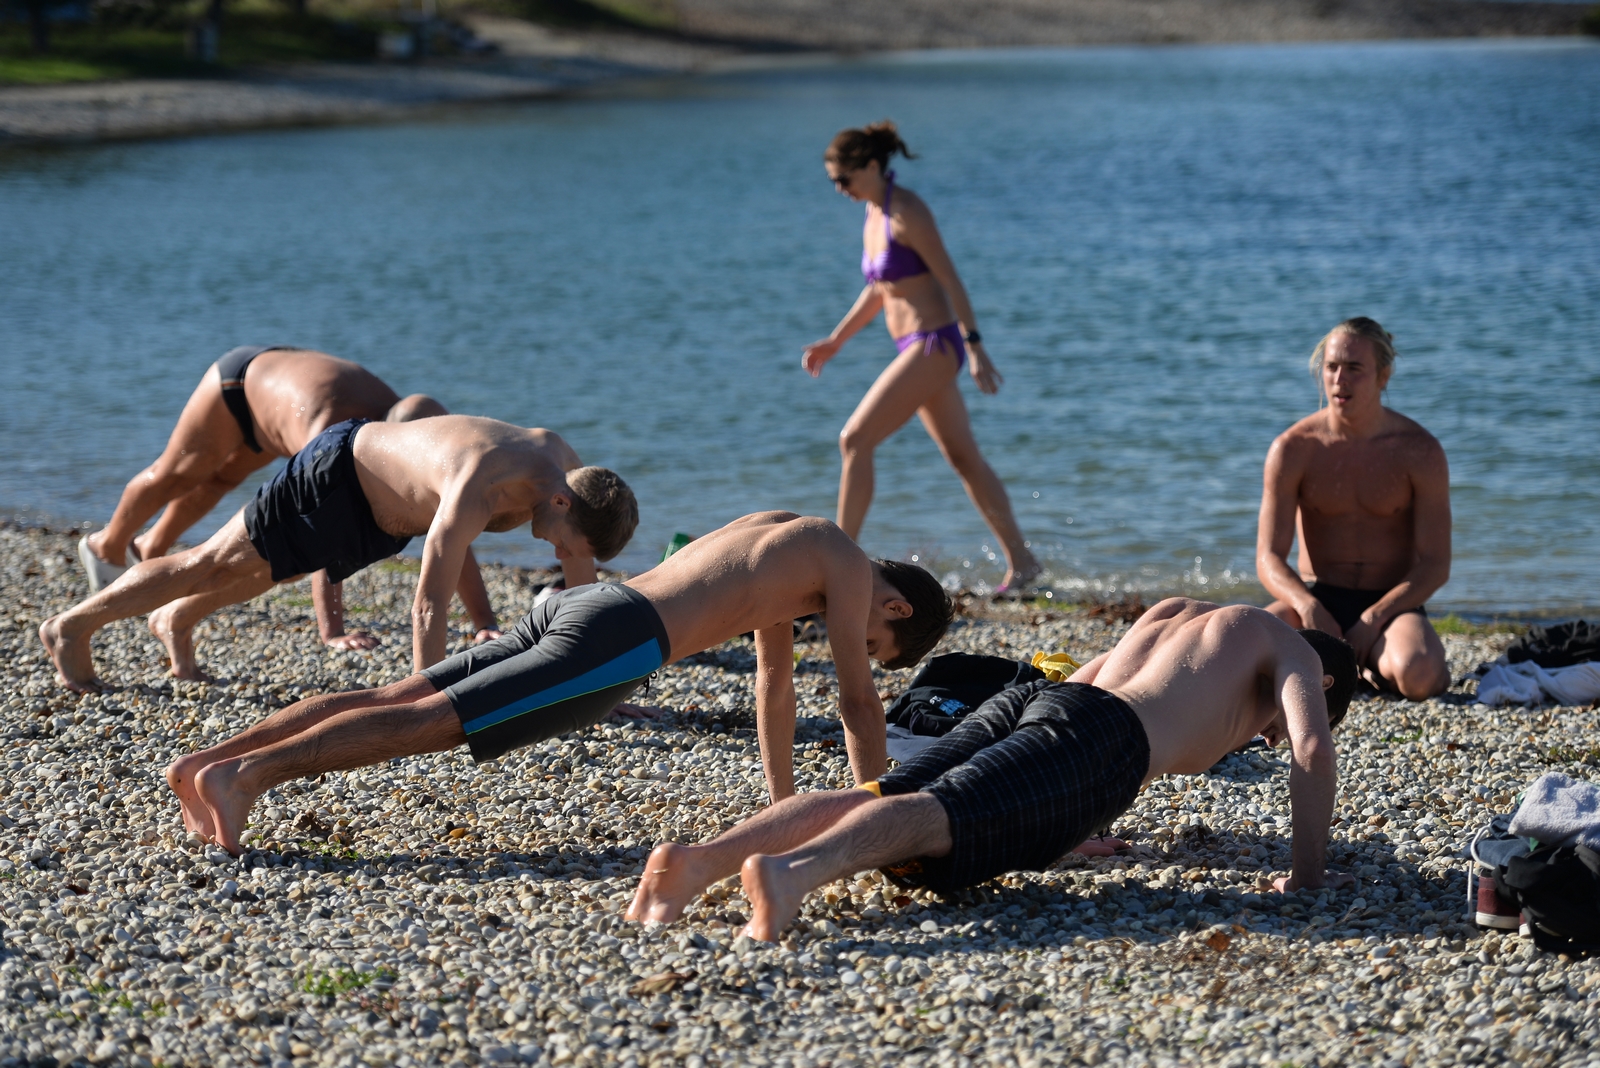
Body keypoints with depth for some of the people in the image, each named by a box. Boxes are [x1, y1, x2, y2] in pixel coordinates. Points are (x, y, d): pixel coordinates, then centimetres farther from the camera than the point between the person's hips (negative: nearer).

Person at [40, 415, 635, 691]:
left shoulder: (565, 465, -20)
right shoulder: (479, 491, -45)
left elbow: (583, 575, -6)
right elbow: (431, 602, -47)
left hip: (381, 510, 8)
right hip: (335, 477, -8)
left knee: (269, 568, 30)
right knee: (213, 565, 6)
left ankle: (176, 621, 57)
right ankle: (71, 626, 24)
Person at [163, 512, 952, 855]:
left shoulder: (787, 538, 35)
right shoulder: (850, 567, 8)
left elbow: (775, 680, 41)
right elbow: (858, 700, 4)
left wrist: (783, 803, 42)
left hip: (575, 606, 8)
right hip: (616, 644, -8)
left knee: (396, 701, 1)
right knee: (422, 726, -17)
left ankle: (207, 761, -8)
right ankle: (244, 774, -29)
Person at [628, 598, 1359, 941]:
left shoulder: (1174, 612, 43)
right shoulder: (1291, 650, 23)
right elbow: (1314, 750, 4)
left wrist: (1070, 827, 57)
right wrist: (1307, 875, 12)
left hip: (1023, 701, 6)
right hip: (1097, 743, -6)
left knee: (873, 805, -14)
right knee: (934, 822, -29)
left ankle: (701, 858, -38)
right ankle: (791, 871, -57)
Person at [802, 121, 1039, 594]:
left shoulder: (907, 212, -15)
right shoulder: (873, 213, 12)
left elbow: (950, 280, -16)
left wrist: (975, 346, -19)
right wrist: (836, 340, 19)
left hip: (934, 345, -10)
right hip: (918, 348, 10)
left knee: (855, 439, -12)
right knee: (964, 458, 12)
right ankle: (1020, 561, 18)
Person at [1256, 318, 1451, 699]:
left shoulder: (1420, 451, -6)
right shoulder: (1293, 449, -4)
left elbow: (1435, 565, -7)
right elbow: (1269, 559, -6)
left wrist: (1374, 618, -23)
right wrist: (1307, 606, -28)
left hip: (1391, 606, -1)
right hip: (1315, 600, 1)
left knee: (1419, 676, -36)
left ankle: (1381, 663, 1)